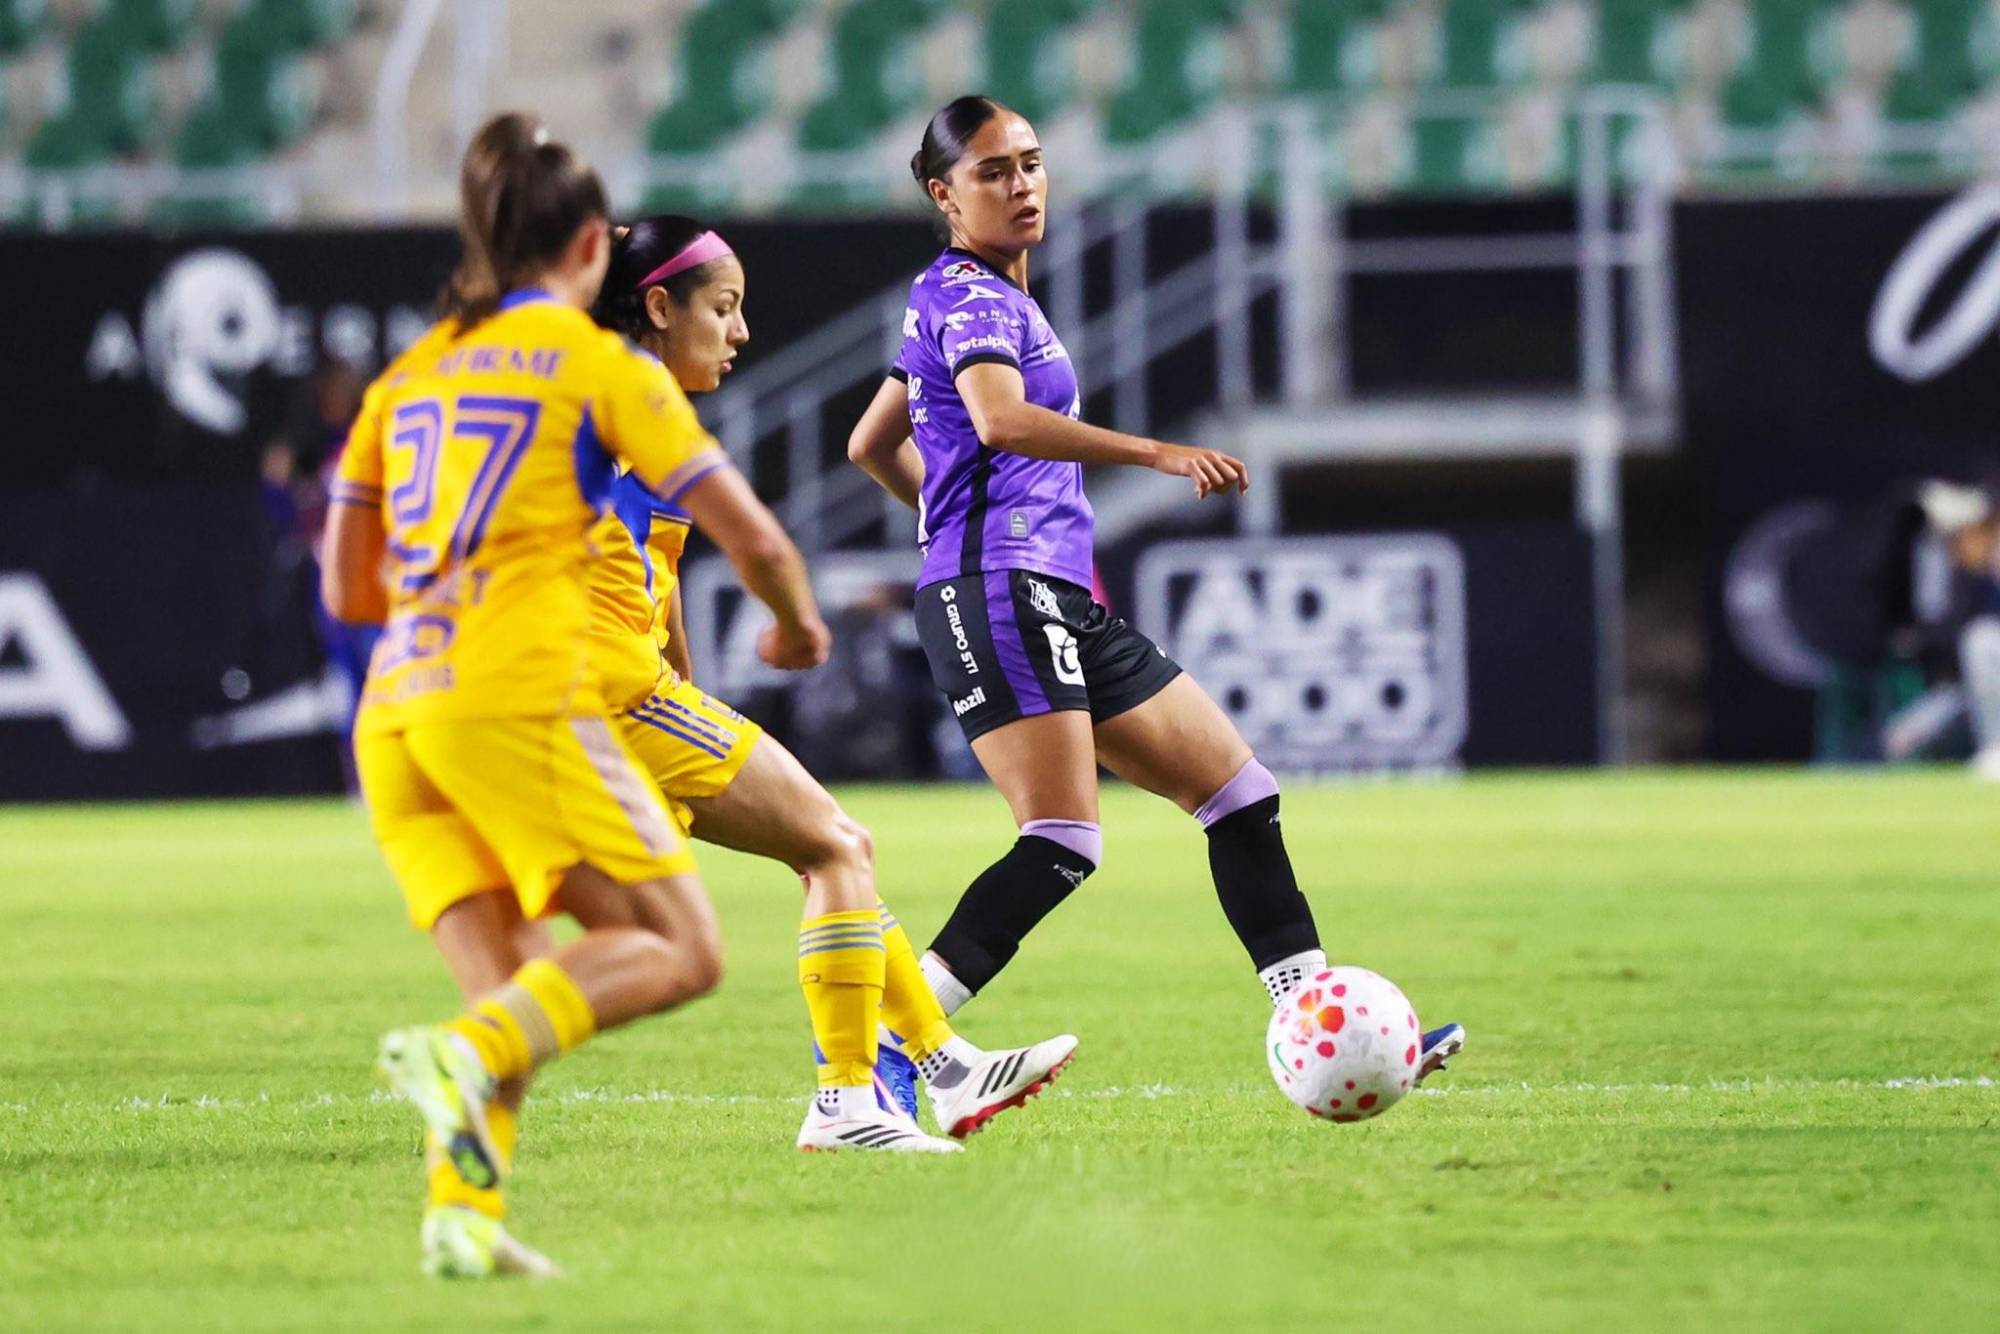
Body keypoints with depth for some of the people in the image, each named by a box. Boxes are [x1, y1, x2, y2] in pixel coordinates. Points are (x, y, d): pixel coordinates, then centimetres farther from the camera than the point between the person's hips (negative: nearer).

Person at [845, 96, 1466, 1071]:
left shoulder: (971, 297, 22)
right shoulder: (968, 295, -8)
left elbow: (873, 446, 30)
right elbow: (1000, 420, -29)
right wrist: (1163, 456, -36)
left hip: (1060, 602, 10)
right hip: (999, 592, -10)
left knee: (1239, 793, 7)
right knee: (1062, 845, -20)